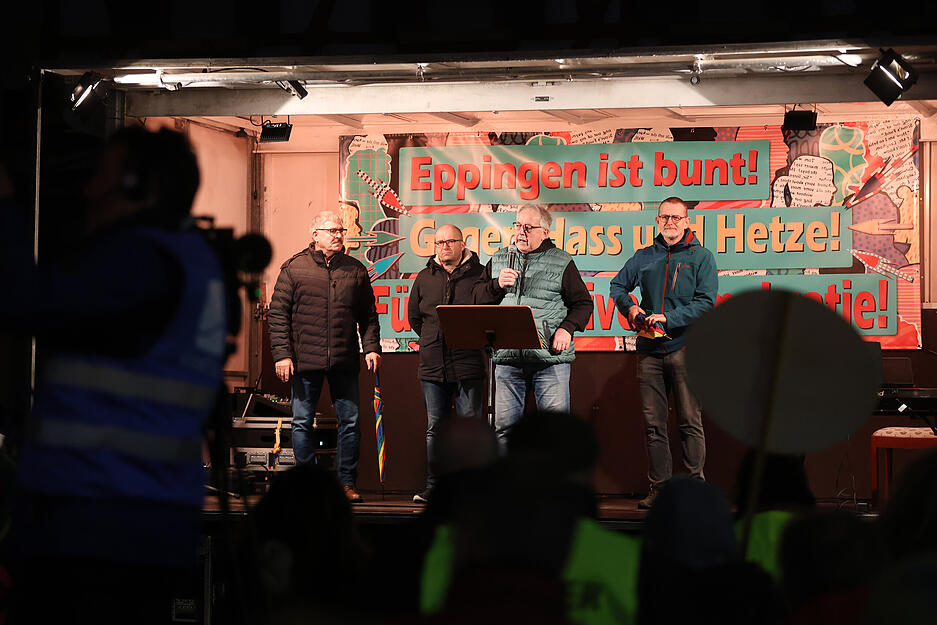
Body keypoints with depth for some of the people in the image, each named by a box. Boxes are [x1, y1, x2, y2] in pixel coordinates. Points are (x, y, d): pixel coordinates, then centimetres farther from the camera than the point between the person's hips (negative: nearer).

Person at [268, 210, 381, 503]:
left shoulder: (356, 270, 10)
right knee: (302, 423, 3)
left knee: (350, 422, 2)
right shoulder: (294, 268, 1)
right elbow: (278, 314, -1)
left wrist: (371, 348, 2)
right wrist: (282, 354, -9)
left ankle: (347, 483, 11)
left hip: (345, 361, 2)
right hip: (305, 359, -2)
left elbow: (368, 315, 14)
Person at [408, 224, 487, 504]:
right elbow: (413, 317, 22)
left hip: (469, 363, -4)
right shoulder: (425, 278, 11)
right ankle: (432, 486, 11)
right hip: (433, 365, 4)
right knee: (435, 427, 7)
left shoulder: (479, 275, 0)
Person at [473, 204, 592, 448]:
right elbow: (478, 299, 14)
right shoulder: (499, 260, 14)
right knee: (505, 425, 4)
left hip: (549, 357, -3)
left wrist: (567, 328, -8)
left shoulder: (562, 263, 5)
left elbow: (583, 303, 7)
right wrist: (497, 284, -5)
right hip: (507, 356, 3)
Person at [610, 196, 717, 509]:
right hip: (650, 348, 4)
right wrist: (629, 307, 3)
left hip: (685, 346, -4)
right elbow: (617, 286, 24)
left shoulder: (700, 257, 3)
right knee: (653, 422, 3)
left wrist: (667, 318, -14)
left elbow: (706, 302, -6)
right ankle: (659, 487, 8)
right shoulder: (644, 257, 14)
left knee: (689, 421, -6)